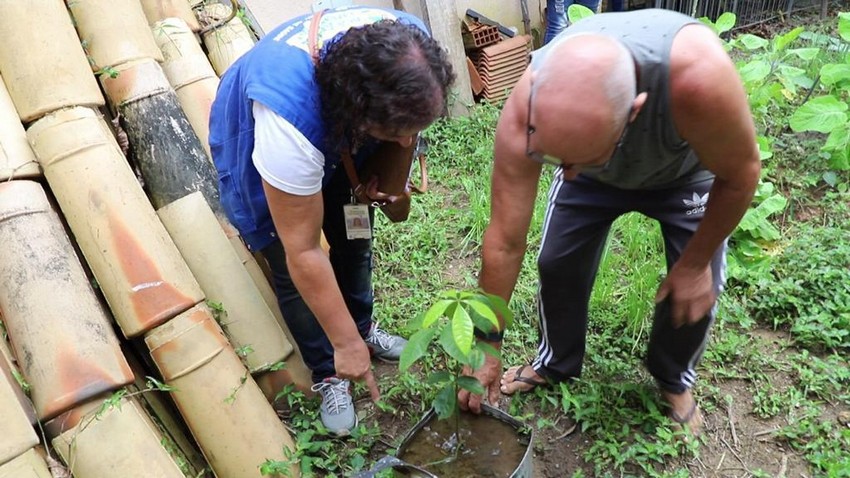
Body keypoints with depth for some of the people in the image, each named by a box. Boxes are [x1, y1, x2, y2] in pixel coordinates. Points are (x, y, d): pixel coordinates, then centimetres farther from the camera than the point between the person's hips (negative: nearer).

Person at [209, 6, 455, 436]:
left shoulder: (409, 48, -32)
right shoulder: (290, 114, -48)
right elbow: (303, 253, -38)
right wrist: (346, 344, -28)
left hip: (340, 135, 5)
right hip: (256, 142, -4)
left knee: (355, 240, 10)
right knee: (293, 273, -3)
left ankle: (363, 325, 37)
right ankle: (328, 375, 19)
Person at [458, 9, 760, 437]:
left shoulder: (697, 77, -47)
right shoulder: (525, 110, -38)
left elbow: (740, 173, -25)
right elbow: (504, 243, -27)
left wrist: (696, 263, -12)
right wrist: (487, 348, -16)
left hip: (688, 170, -1)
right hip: (596, 174, 2)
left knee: (695, 288, -1)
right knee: (557, 266, -1)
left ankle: (674, 378, 31)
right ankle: (556, 363, 29)